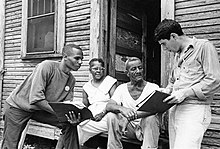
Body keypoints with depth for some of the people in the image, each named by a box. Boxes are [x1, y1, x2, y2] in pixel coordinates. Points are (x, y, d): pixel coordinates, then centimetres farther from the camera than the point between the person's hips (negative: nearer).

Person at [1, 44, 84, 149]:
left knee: (69, 124, -11)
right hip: (17, 107, -5)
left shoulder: (71, 80, -4)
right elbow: (36, 99, -30)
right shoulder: (46, 66, -25)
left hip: (40, 109, 6)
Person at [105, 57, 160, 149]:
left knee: (150, 118, -32)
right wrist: (121, 109, -32)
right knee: (111, 116, -21)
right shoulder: (121, 88, 4)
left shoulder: (153, 87, -5)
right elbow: (108, 106, -8)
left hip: (146, 127, -2)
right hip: (129, 128, 3)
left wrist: (131, 116, -35)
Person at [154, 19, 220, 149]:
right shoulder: (177, 55, 22)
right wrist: (167, 90, 8)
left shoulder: (204, 46, -3)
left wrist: (185, 93, -15)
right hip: (175, 110, 8)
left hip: (194, 109, -7)